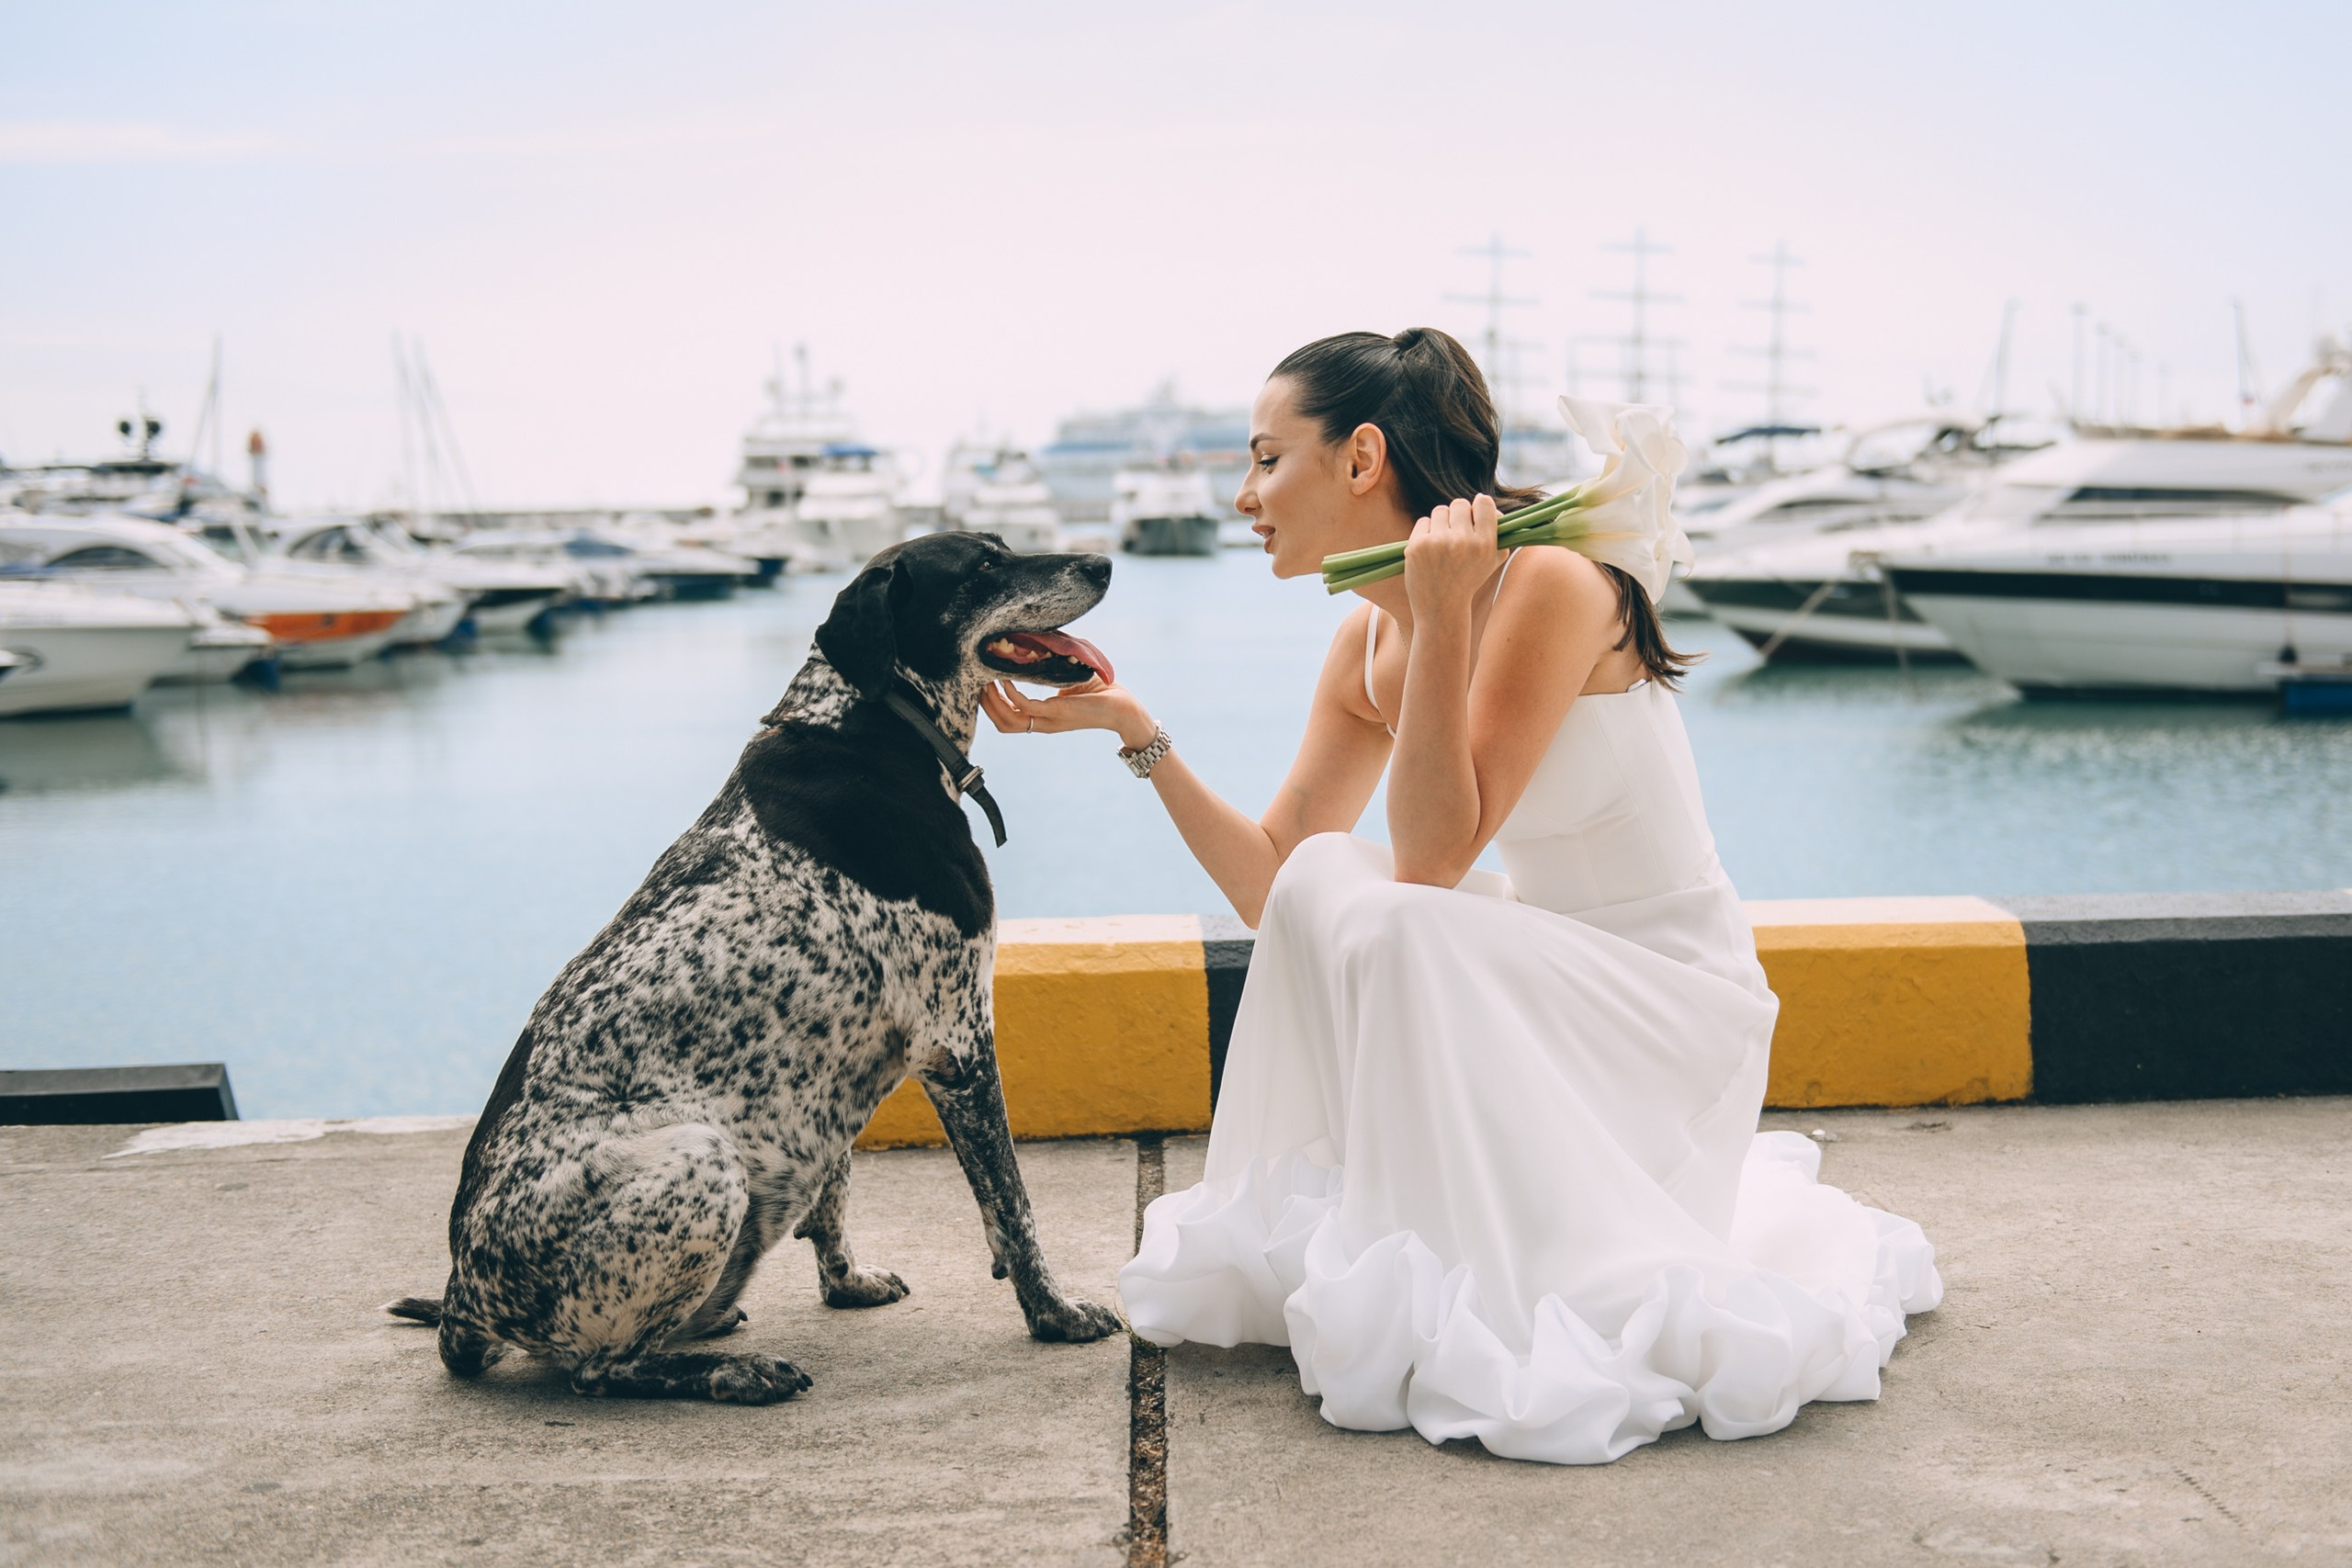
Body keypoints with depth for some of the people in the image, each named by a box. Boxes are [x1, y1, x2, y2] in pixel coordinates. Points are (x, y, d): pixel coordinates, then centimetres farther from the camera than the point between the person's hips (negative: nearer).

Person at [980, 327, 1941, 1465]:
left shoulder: (1550, 584, -21)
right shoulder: (1367, 649, 2)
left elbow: (1429, 859, -24)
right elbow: (1269, 883, 0)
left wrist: (1442, 617, -28)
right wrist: (1130, 727, -5)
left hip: (1665, 1001, -8)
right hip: (1538, 985, 8)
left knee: (1376, 919, -26)